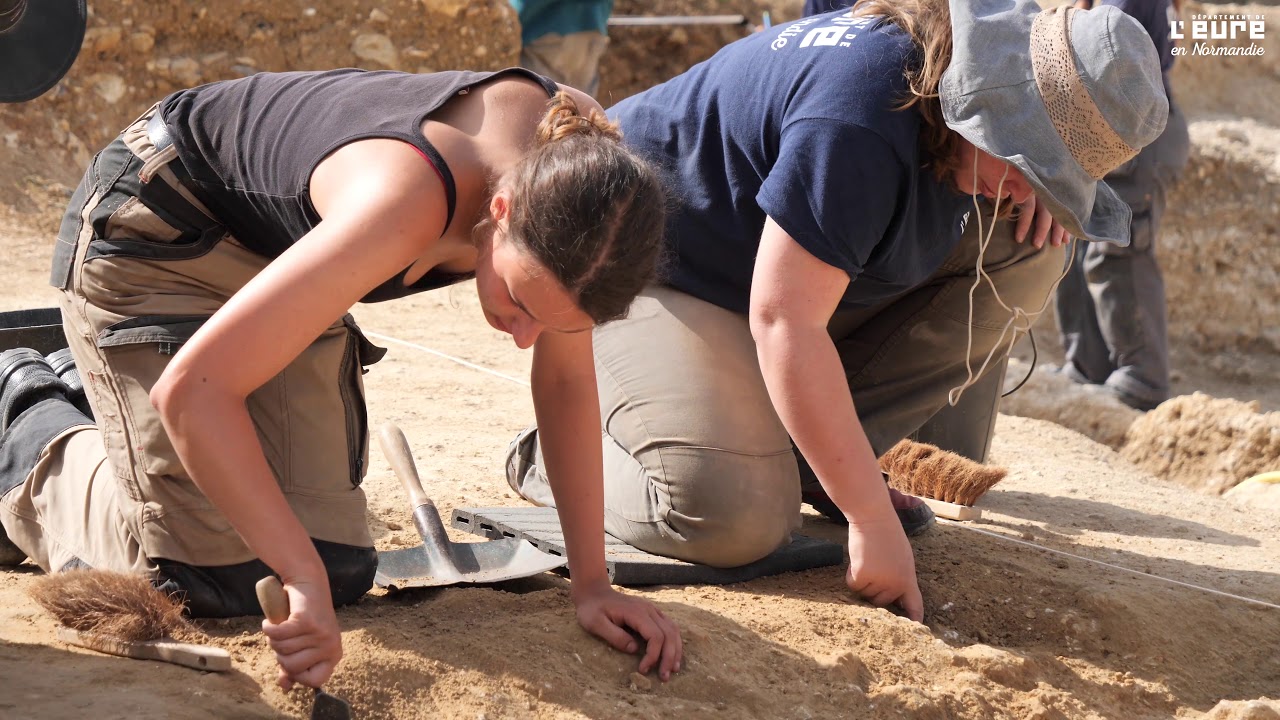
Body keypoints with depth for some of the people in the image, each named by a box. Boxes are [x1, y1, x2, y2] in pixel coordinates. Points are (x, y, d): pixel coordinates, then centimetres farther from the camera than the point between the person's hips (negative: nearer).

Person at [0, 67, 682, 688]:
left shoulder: (573, 159, -23)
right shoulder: (403, 201, -43)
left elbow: (566, 375, -9)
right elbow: (191, 389, -43)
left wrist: (592, 585, -10)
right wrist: (304, 580, -41)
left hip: (278, 254, 7)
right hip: (152, 237, -7)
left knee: (339, 570, 1)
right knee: (200, 579, -13)